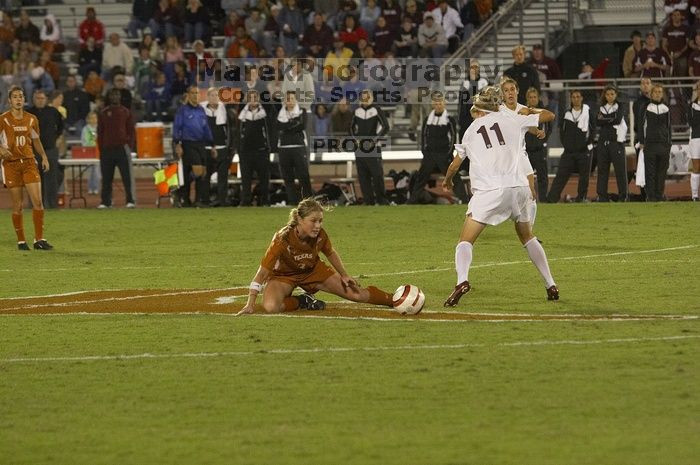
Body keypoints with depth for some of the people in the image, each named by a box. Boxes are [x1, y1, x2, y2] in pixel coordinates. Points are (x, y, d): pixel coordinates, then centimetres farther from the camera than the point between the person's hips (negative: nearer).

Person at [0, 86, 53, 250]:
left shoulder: (31, 119, 9)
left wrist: (44, 157, 8)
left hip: (29, 163, 3)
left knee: (38, 201, -8)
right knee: (17, 205, -1)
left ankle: (39, 240, -4)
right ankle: (21, 241, 9)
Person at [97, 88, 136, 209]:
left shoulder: (125, 112, 7)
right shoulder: (104, 113, 11)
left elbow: (131, 131, 6)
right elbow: (100, 133, 12)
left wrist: (130, 146, -4)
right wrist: (101, 150, 6)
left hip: (122, 148, -2)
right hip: (107, 150, 2)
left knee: (126, 176, -6)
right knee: (106, 178, 3)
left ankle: (130, 200, -7)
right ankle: (106, 201, 7)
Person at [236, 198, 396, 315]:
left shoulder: (320, 235, -22)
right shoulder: (283, 239, -36)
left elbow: (331, 253, 4)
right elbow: (262, 273, -33)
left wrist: (344, 275, 10)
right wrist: (250, 305, -34)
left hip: (312, 270, 3)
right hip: (284, 274, -3)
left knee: (357, 294, -2)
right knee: (270, 307, -34)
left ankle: (394, 300, 19)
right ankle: (303, 302, -8)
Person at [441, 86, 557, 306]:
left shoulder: (471, 130, 15)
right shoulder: (511, 120, 13)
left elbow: (455, 164, 27)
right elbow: (549, 115, 23)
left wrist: (447, 180, 48)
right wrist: (529, 111, 43)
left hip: (489, 190, -2)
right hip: (519, 186, 2)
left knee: (466, 240, 0)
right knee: (527, 237, 23)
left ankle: (462, 280, -26)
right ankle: (550, 285, 20)